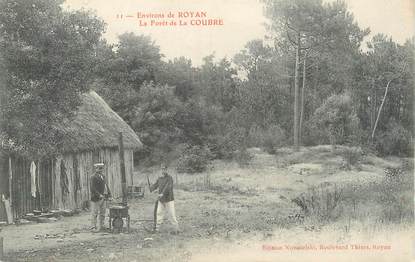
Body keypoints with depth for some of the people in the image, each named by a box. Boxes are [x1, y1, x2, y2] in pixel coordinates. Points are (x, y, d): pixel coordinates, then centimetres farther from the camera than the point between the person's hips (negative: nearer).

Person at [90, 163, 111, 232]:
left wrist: (109, 193, 7)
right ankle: (94, 227, 5)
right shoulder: (94, 177, -13)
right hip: (96, 198, -9)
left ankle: (101, 226, 21)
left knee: (102, 212, 12)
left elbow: (105, 185, 17)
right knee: (94, 213, -1)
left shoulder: (102, 176, 14)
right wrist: (99, 195, -25)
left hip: (102, 198, 9)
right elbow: (93, 188, -20)